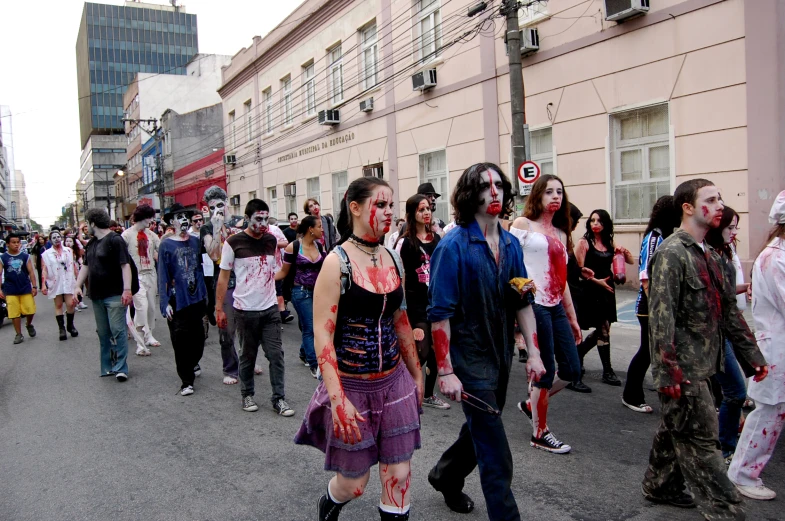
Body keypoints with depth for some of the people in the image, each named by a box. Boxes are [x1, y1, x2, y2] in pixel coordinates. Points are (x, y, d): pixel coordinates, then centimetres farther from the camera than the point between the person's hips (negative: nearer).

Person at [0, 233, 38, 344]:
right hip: (10, 291, 0)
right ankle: (19, 334, 15)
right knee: (15, 313, 3)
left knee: (30, 311, -1)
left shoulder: (25, 256, 2)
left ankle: (29, 325, 29)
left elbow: (31, 272, 3)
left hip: (26, 289, 0)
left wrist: (34, 286, -2)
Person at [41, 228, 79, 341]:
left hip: (68, 281, 1)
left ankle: (70, 325, 15)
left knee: (70, 304, -4)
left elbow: (74, 266, 9)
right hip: (55, 283, 0)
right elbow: (44, 270, -1)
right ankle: (62, 328, 11)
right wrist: (44, 284, -8)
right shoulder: (46, 254, 1)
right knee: (58, 305, 5)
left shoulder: (68, 251, 6)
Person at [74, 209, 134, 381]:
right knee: (103, 333, 12)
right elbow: (86, 266, 22)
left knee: (117, 331, -6)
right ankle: (107, 367, 22)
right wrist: (78, 286, 13)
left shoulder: (115, 240, -11)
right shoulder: (91, 243, 14)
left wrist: (127, 289, -25)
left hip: (114, 295, -8)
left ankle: (121, 368, 0)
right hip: (97, 296, 8)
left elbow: (125, 265, -18)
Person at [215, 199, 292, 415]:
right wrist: (219, 308, -5)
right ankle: (247, 395, 28)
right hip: (245, 310, -3)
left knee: (276, 354, 1)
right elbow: (223, 277, -3)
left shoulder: (272, 240, 5)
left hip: (270, 309, 3)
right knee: (247, 356, 10)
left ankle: (279, 398, 10)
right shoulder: (233, 243, -6)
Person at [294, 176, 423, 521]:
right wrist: (338, 399, -23)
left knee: (399, 476, 8)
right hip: (352, 386, -4)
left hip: (394, 382, 5)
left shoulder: (393, 259, 3)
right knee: (354, 482, 12)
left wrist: (416, 374, 16)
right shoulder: (337, 262, -14)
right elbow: (322, 333, -17)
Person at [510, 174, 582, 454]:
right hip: (534, 305, -7)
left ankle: (531, 403, 31)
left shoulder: (561, 233, 18)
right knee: (546, 371, -1)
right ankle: (540, 433, 18)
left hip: (556, 307, 7)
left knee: (572, 370, 7)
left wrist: (573, 317, 20)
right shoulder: (523, 224, -1)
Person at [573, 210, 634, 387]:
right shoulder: (584, 242, -5)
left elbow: (631, 261, 13)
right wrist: (597, 281, -15)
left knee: (602, 329, 10)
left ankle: (578, 351, 33)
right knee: (603, 329, -3)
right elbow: (579, 269, -10)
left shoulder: (610, 244, 11)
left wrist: (625, 252, -7)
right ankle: (607, 371, 8)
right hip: (591, 291, -6)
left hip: (607, 290, 6)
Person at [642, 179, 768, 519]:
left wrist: (752, 355, 15)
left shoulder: (709, 255, 14)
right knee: (701, 439, -1)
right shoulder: (671, 254, -15)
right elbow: (661, 316, -21)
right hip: (683, 367, -9)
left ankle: (660, 486, 33)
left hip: (701, 364, 9)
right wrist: (668, 372, -23)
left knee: (677, 428, 19)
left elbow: (728, 310, 17)